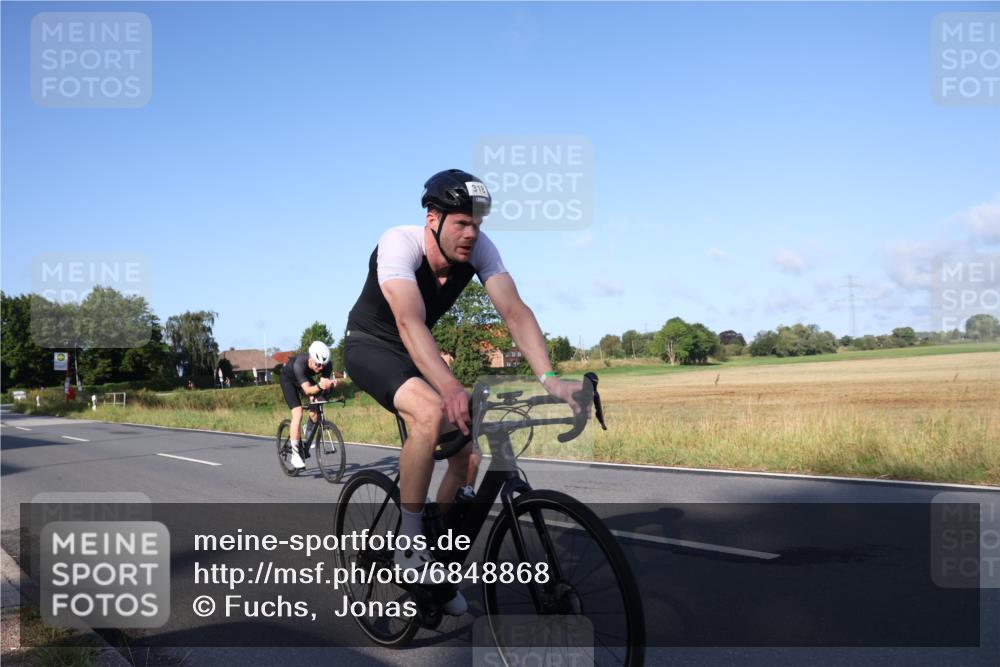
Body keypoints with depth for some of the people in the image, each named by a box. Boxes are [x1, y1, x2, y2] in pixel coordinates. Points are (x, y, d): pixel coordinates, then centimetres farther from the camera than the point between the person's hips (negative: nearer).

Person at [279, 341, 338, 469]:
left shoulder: (327, 364, -30)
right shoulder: (299, 364, -43)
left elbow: (325, 383, -30)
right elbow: (307, 390, -47)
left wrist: (331, 384, -53)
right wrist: (320, 386, -66)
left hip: (305, 377, 5)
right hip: (288, 378, -5)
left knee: (316, 410, -12)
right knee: (298, 413, -20)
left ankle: (308, 437, 18)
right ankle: (295, 455, -14)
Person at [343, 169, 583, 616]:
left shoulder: (479, 248, -16)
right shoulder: (399, 244, -30)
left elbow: (514, 311, -26)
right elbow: (409, 322, -44)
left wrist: (549, 378, -40)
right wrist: (450, 388, -58)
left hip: (414, 354, 6)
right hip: (369, 347, -6)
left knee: (467, 451, -6)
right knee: (432, 414, -35)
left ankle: (440, 564, 14)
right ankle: (409, 545, -18)